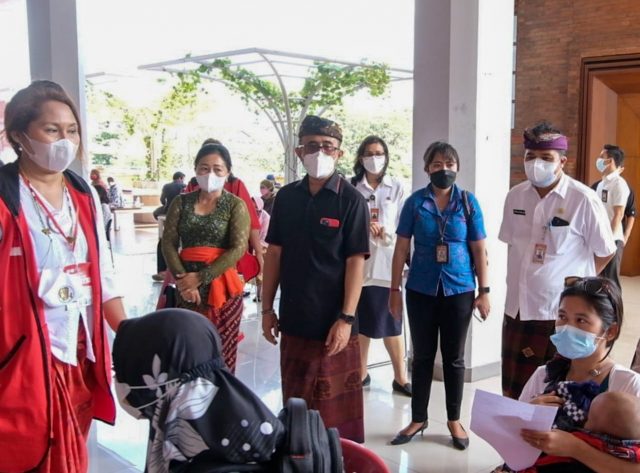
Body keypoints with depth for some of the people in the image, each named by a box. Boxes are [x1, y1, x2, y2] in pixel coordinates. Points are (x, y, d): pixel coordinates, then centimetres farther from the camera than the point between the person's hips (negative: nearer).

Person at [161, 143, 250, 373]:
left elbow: (238, 248, -10)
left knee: (220, 351, 1)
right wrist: (182, 278, -12)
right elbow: (168, 243, 3)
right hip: (186, 284, 2)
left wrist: (200, 278, -13)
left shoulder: (236, 205, -1)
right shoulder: (181, 202, 8)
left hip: (221, 285, -2)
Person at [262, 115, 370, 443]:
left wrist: (346, 319, -16)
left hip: (332, 321, -4)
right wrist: (267, 308, 6)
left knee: (336, 407, 3)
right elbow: (274, 253, 9)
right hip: (293, 319, 5)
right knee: (294, 403, 16)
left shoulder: (350, 200, -7)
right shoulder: (286, 197, 6)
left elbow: (355, 262, -10)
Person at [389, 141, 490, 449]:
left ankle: (454, 420, 26)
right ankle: (418, 419, 24)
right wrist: (395, 290, -1)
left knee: (454, 357, 11)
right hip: (421, 290, 0)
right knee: (423, 355, 11)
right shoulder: (415, 202, -2)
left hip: (459, 290, 0)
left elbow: (479, 249, 2)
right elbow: (401, 248, 1)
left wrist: (484, 291, -1)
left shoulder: (468, 202, -1)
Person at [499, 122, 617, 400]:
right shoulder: (515, 196, 4)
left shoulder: (583, 200, -13)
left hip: (561, 313, -5)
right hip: (517, 309, 5)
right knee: (513, 392, 14)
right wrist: (522, 281, 13)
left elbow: (605, 252, -3)